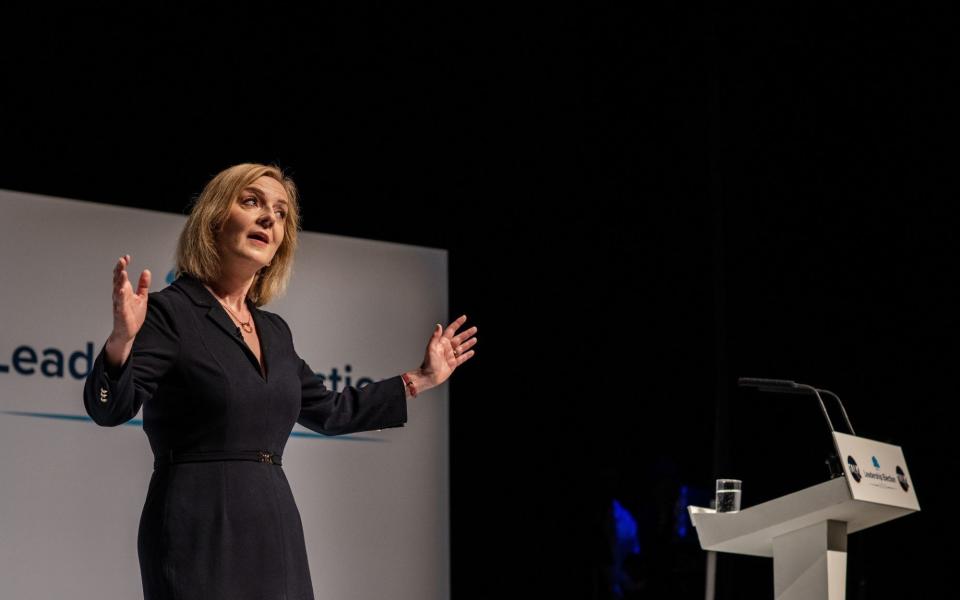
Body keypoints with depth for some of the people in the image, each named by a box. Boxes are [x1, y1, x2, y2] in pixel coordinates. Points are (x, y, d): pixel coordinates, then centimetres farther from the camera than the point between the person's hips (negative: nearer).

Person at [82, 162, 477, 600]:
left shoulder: (274, 331, 15)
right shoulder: (170, 312, -7)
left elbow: (328, 412, 27)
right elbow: (108, 408, -18)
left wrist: (422, 379, 29)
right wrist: (121, 341, -38)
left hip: (275, 530, 7)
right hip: (199, 531, -7)